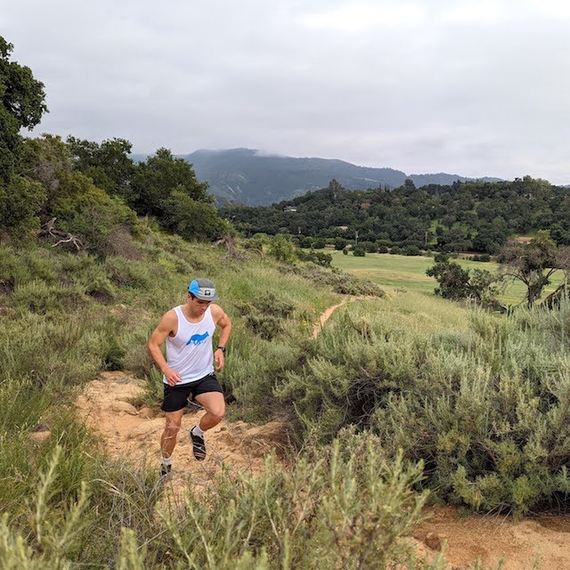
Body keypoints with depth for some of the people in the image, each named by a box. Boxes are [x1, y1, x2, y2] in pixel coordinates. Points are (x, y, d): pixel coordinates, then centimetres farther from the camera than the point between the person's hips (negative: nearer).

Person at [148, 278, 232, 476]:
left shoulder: (215, 312, -11)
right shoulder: (172, 318, -23)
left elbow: (226, 325, 12)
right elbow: (153, 344, -14)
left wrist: (220, 349, -4)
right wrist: (166, 369, -29)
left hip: (205, 375, 2)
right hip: (176, 379, -2)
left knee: (218, 413, -21)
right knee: (173, 427, 6)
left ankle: (197, 434, 14)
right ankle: (165, 466, 34)